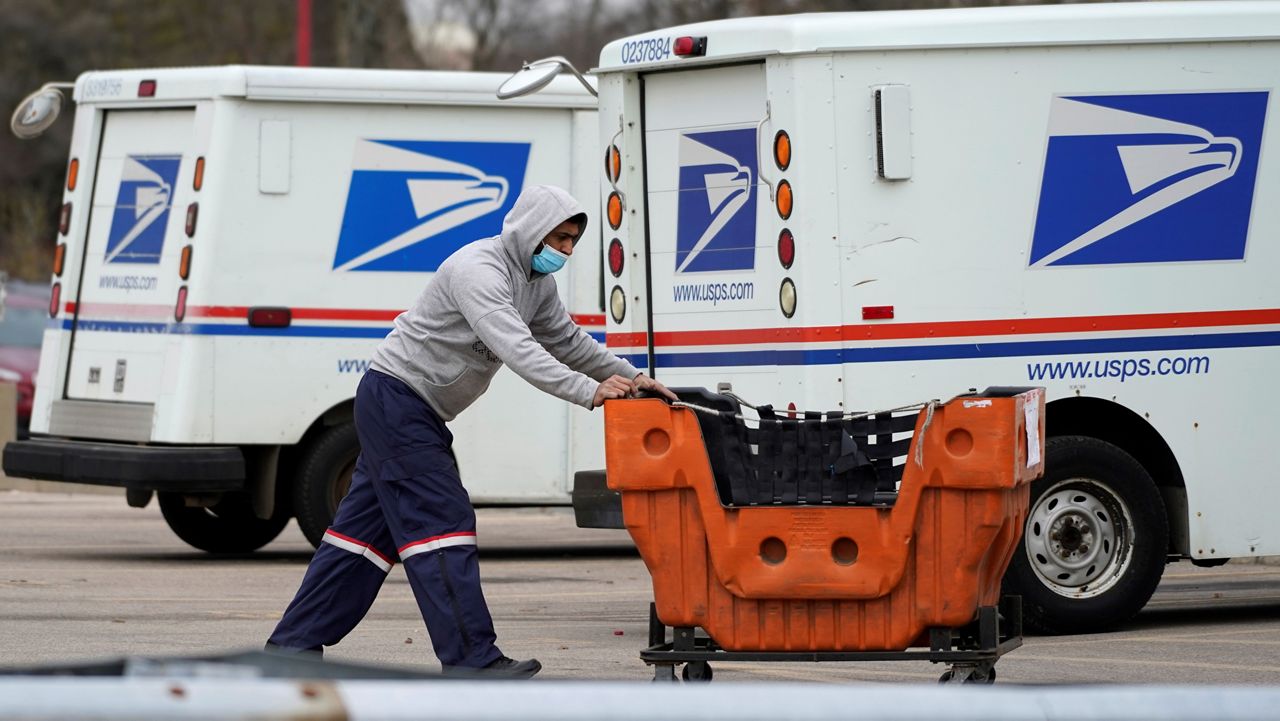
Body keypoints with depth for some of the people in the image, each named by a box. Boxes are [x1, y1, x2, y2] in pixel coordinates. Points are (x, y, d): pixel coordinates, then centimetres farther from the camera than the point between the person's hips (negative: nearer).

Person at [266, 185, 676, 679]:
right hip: (395, 397, -10)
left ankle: (295, 643, 16)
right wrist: (589, 392, -38)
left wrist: (631, 378, 8)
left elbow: (569, 343, 20)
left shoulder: (537, 284, 9)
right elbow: (516, 349, -33)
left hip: (417, 413, 10)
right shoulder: (479, 270, -23)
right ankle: (472, 660, -16)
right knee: (443, 522, -14)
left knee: (368, 526, 11)